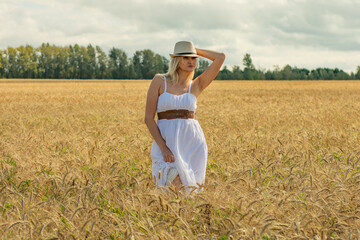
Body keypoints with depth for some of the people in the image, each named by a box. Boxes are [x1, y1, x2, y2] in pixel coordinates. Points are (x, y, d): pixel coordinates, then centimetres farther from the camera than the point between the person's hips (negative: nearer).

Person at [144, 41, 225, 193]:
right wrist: (163, 148, -13)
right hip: (166, 142, -2)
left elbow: (220, 57, 2)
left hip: (193, 143, 2)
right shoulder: (159, 81, 2)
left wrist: (197, 51, 12)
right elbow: (149, 118, -3)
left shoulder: (197, 86, 8)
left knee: (189, 191, 1)